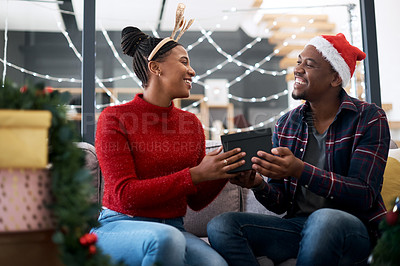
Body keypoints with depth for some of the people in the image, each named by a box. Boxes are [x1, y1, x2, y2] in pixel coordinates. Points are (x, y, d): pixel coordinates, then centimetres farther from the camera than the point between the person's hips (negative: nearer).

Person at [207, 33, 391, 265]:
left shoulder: (369, 119, -3)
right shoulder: (286, 124, 8)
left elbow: (365, 196, -15)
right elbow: (281, 204, 8)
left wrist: (301, 171, -28)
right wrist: (259, 184, -16)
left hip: (354, 229, -3)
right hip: (298, 224, 4)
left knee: (323, 218, -39)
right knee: (221, 226, -19)